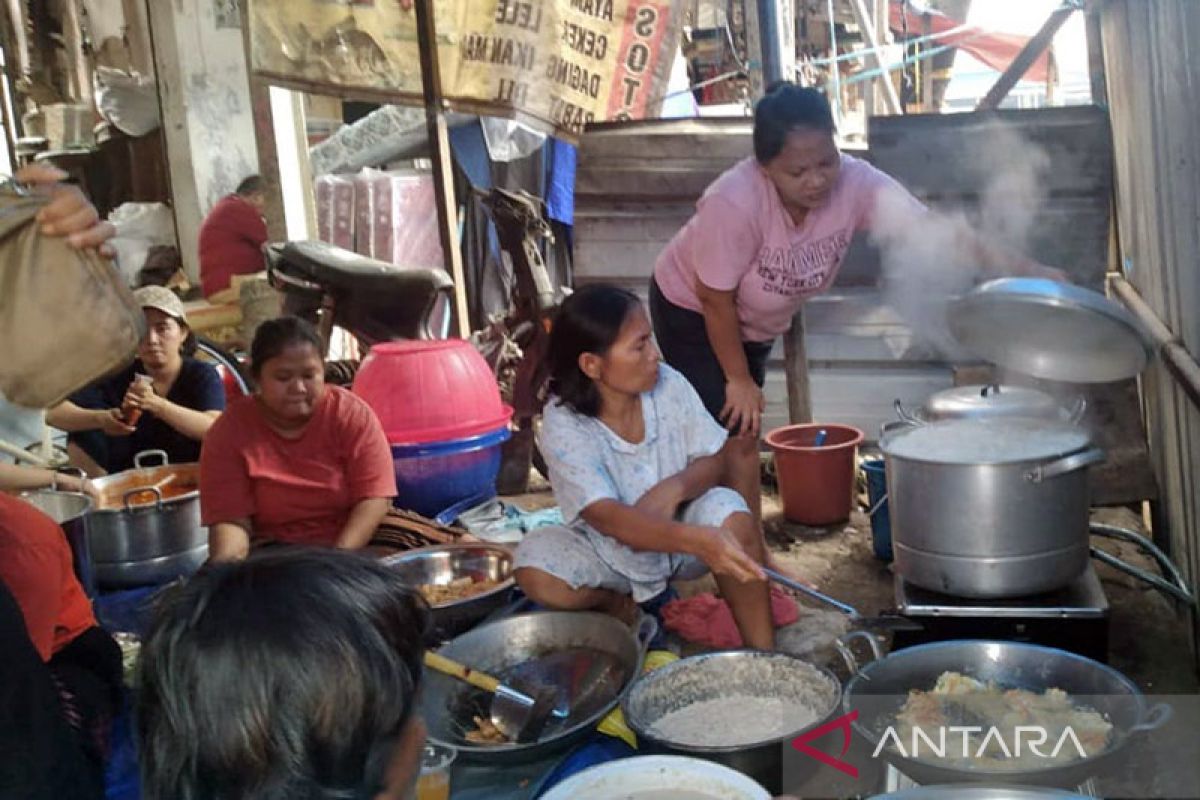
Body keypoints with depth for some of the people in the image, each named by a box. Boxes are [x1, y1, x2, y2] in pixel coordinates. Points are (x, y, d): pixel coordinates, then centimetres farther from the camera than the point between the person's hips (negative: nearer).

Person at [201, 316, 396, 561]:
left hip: (356, 546, 0)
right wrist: (227, 565, -30)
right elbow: (230, 518, -9)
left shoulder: (353, 415, -3)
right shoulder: (228, 433, -1)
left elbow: (374, 499, -9)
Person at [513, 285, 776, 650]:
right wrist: (695, 540, -53)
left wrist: (673, 489, -32)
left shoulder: (668, 384, -15)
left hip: (683, 521, 1)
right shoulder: (563, 424, -25)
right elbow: (607, 518, -36)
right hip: (614, 553, -1)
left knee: (733, 519, -30)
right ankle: (617, 603, 5)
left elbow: (717, 459, -7)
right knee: (535, 573, -28)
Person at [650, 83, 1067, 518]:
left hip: (753, 321, 5)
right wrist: (738, 379, -14)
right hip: (691, 311, -5)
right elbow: (715, 300, -26)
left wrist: (1025, 270, -37)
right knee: (729, 437, -9)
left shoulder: (855, 182, -25)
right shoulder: (735, 202, -37)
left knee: (745, 435, 12)